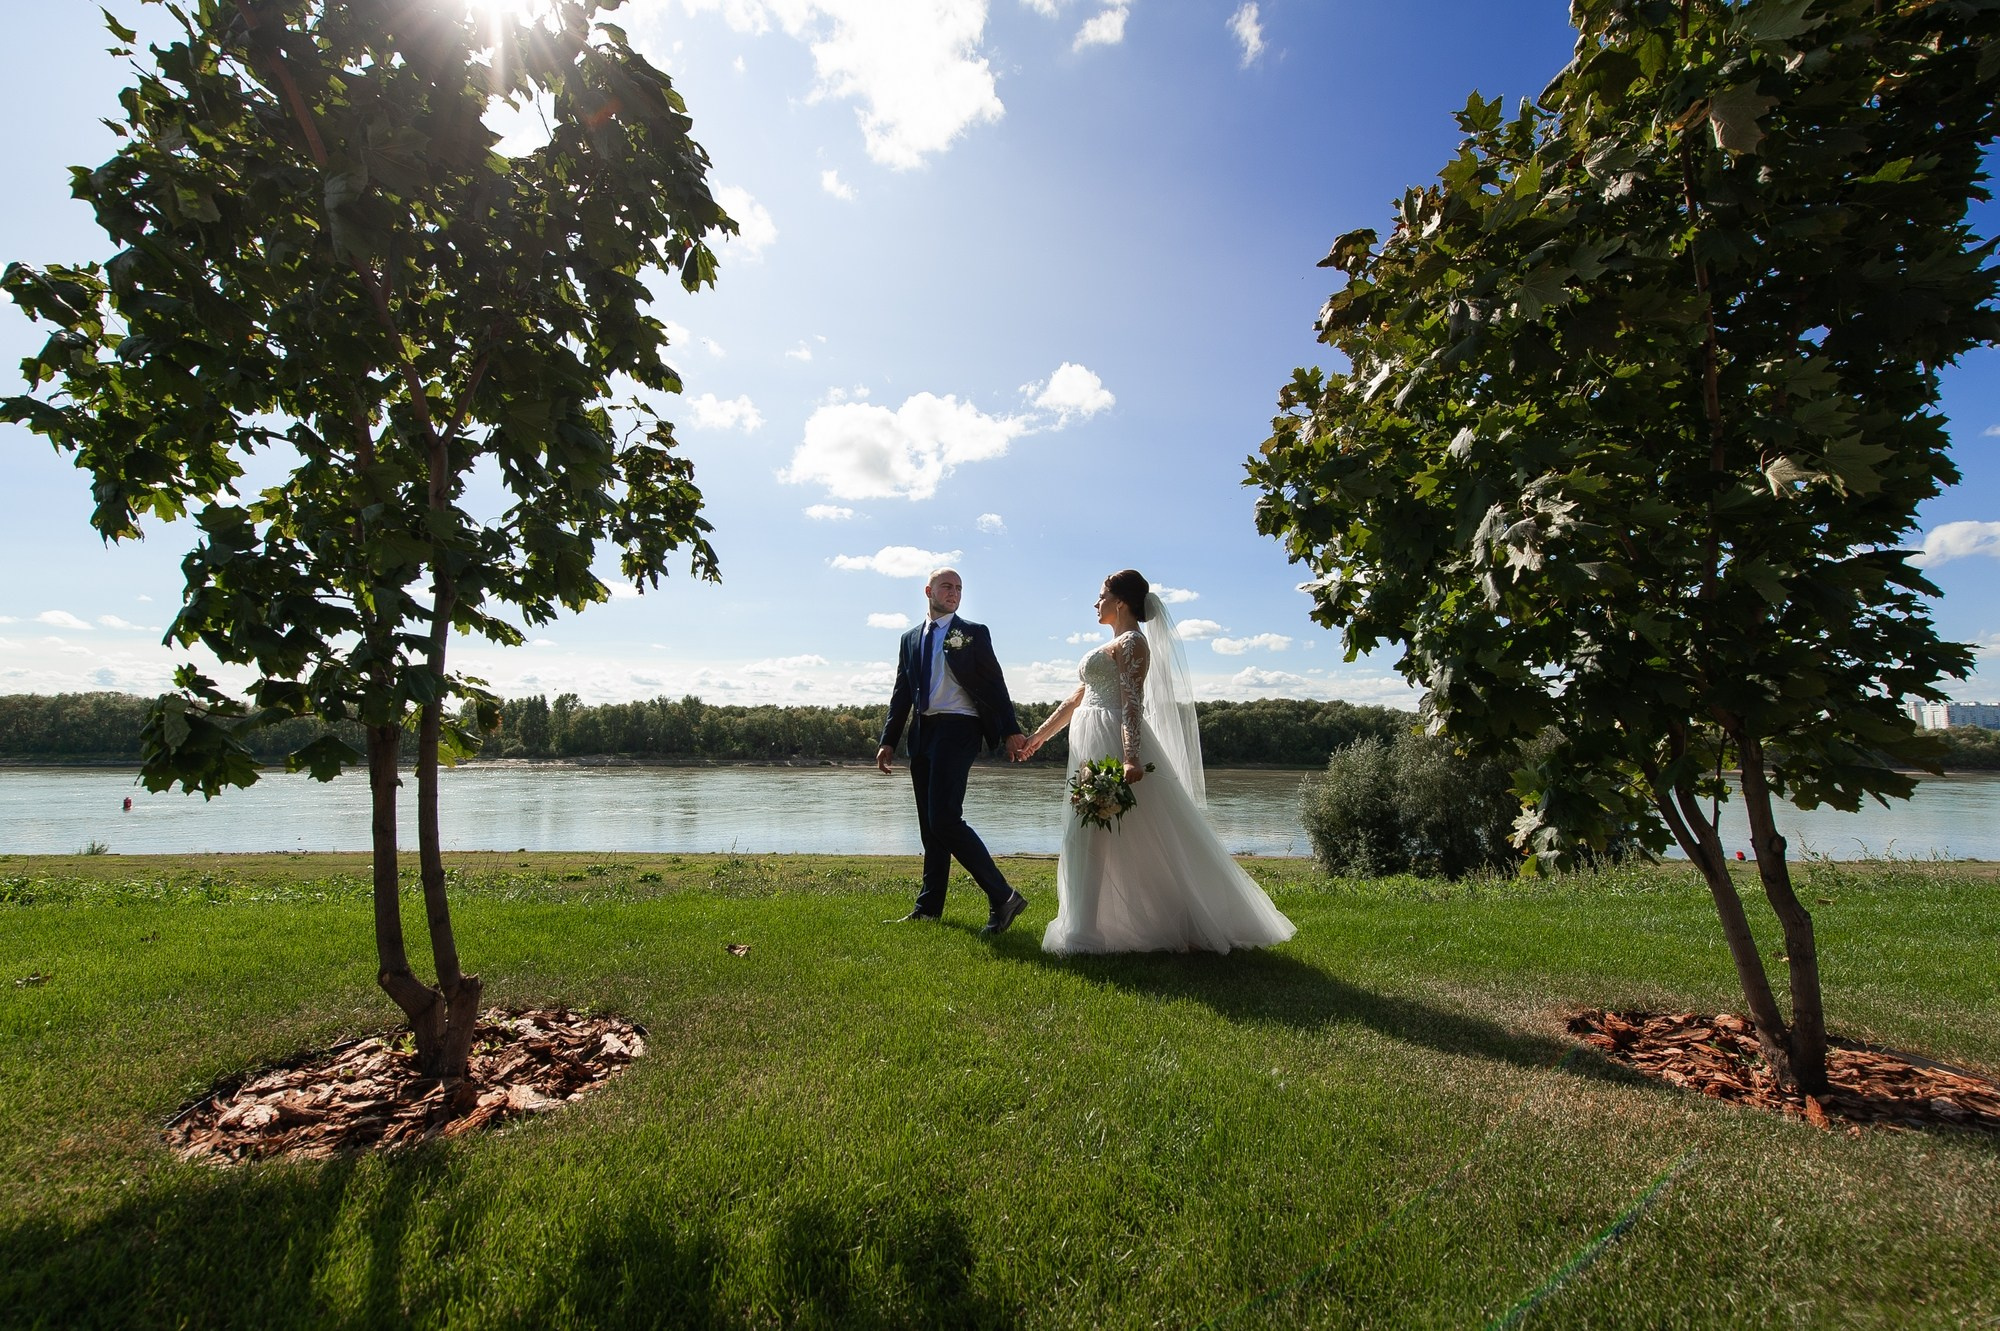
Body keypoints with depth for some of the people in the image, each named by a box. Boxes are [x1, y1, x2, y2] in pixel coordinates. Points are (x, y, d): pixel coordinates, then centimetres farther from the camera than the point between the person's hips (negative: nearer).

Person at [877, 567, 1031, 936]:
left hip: (957, 730, -6)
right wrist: (888, 741, 11)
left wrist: (1011, 731, -9)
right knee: (930, 825, 11)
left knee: (944, 818, -16)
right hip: (922, 735, 6)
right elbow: (902, 694, 17)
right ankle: (929, 906, 22)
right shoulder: (910, 639, 17)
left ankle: (1002, 897, -10)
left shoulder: (974, 633, 4)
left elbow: (995, 684, -1)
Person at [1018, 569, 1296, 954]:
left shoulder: (1132, 642, -8)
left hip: (1113, 748, -10)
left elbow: (1132, 705, -21)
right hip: (1095, 749, 10)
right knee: (1088, 837, 12)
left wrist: (1131, 759, -32)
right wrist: (1039, 735, 24)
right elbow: (1078, 699, 22)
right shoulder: (1115, 645, 20)